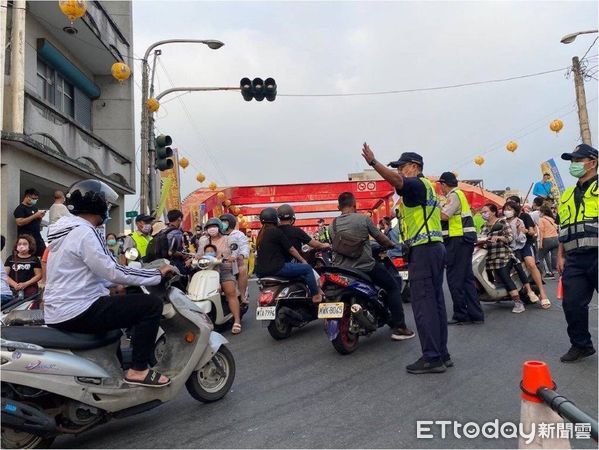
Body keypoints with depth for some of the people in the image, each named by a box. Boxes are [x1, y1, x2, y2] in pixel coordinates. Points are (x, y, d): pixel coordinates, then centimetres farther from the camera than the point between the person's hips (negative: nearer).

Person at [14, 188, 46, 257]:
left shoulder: (35, 207, 18)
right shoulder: (20, 208, -5)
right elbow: (19, 222, -18)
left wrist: (40, 216, 4)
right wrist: (35, 216, -19)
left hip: (37, 237, 7)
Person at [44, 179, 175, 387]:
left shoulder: (68, 230, 16)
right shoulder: (84, 232, -16)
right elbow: (112, 272, -21)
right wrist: (158, 273, -12)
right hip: (77, 312, -11)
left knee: (130, 302, 31)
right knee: (152, 304, -15)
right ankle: (138, 370, -9)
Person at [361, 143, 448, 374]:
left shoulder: (417, 184, -7)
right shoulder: (426, 187, 25)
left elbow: (396, 180, -30)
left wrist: (373, 162, -39)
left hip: (423, 250, -10)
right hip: (435, 247, 10)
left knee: (423, 305, -8)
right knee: (435, 303, 12)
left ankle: (432, 357, -4)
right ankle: (442, 354, 18)